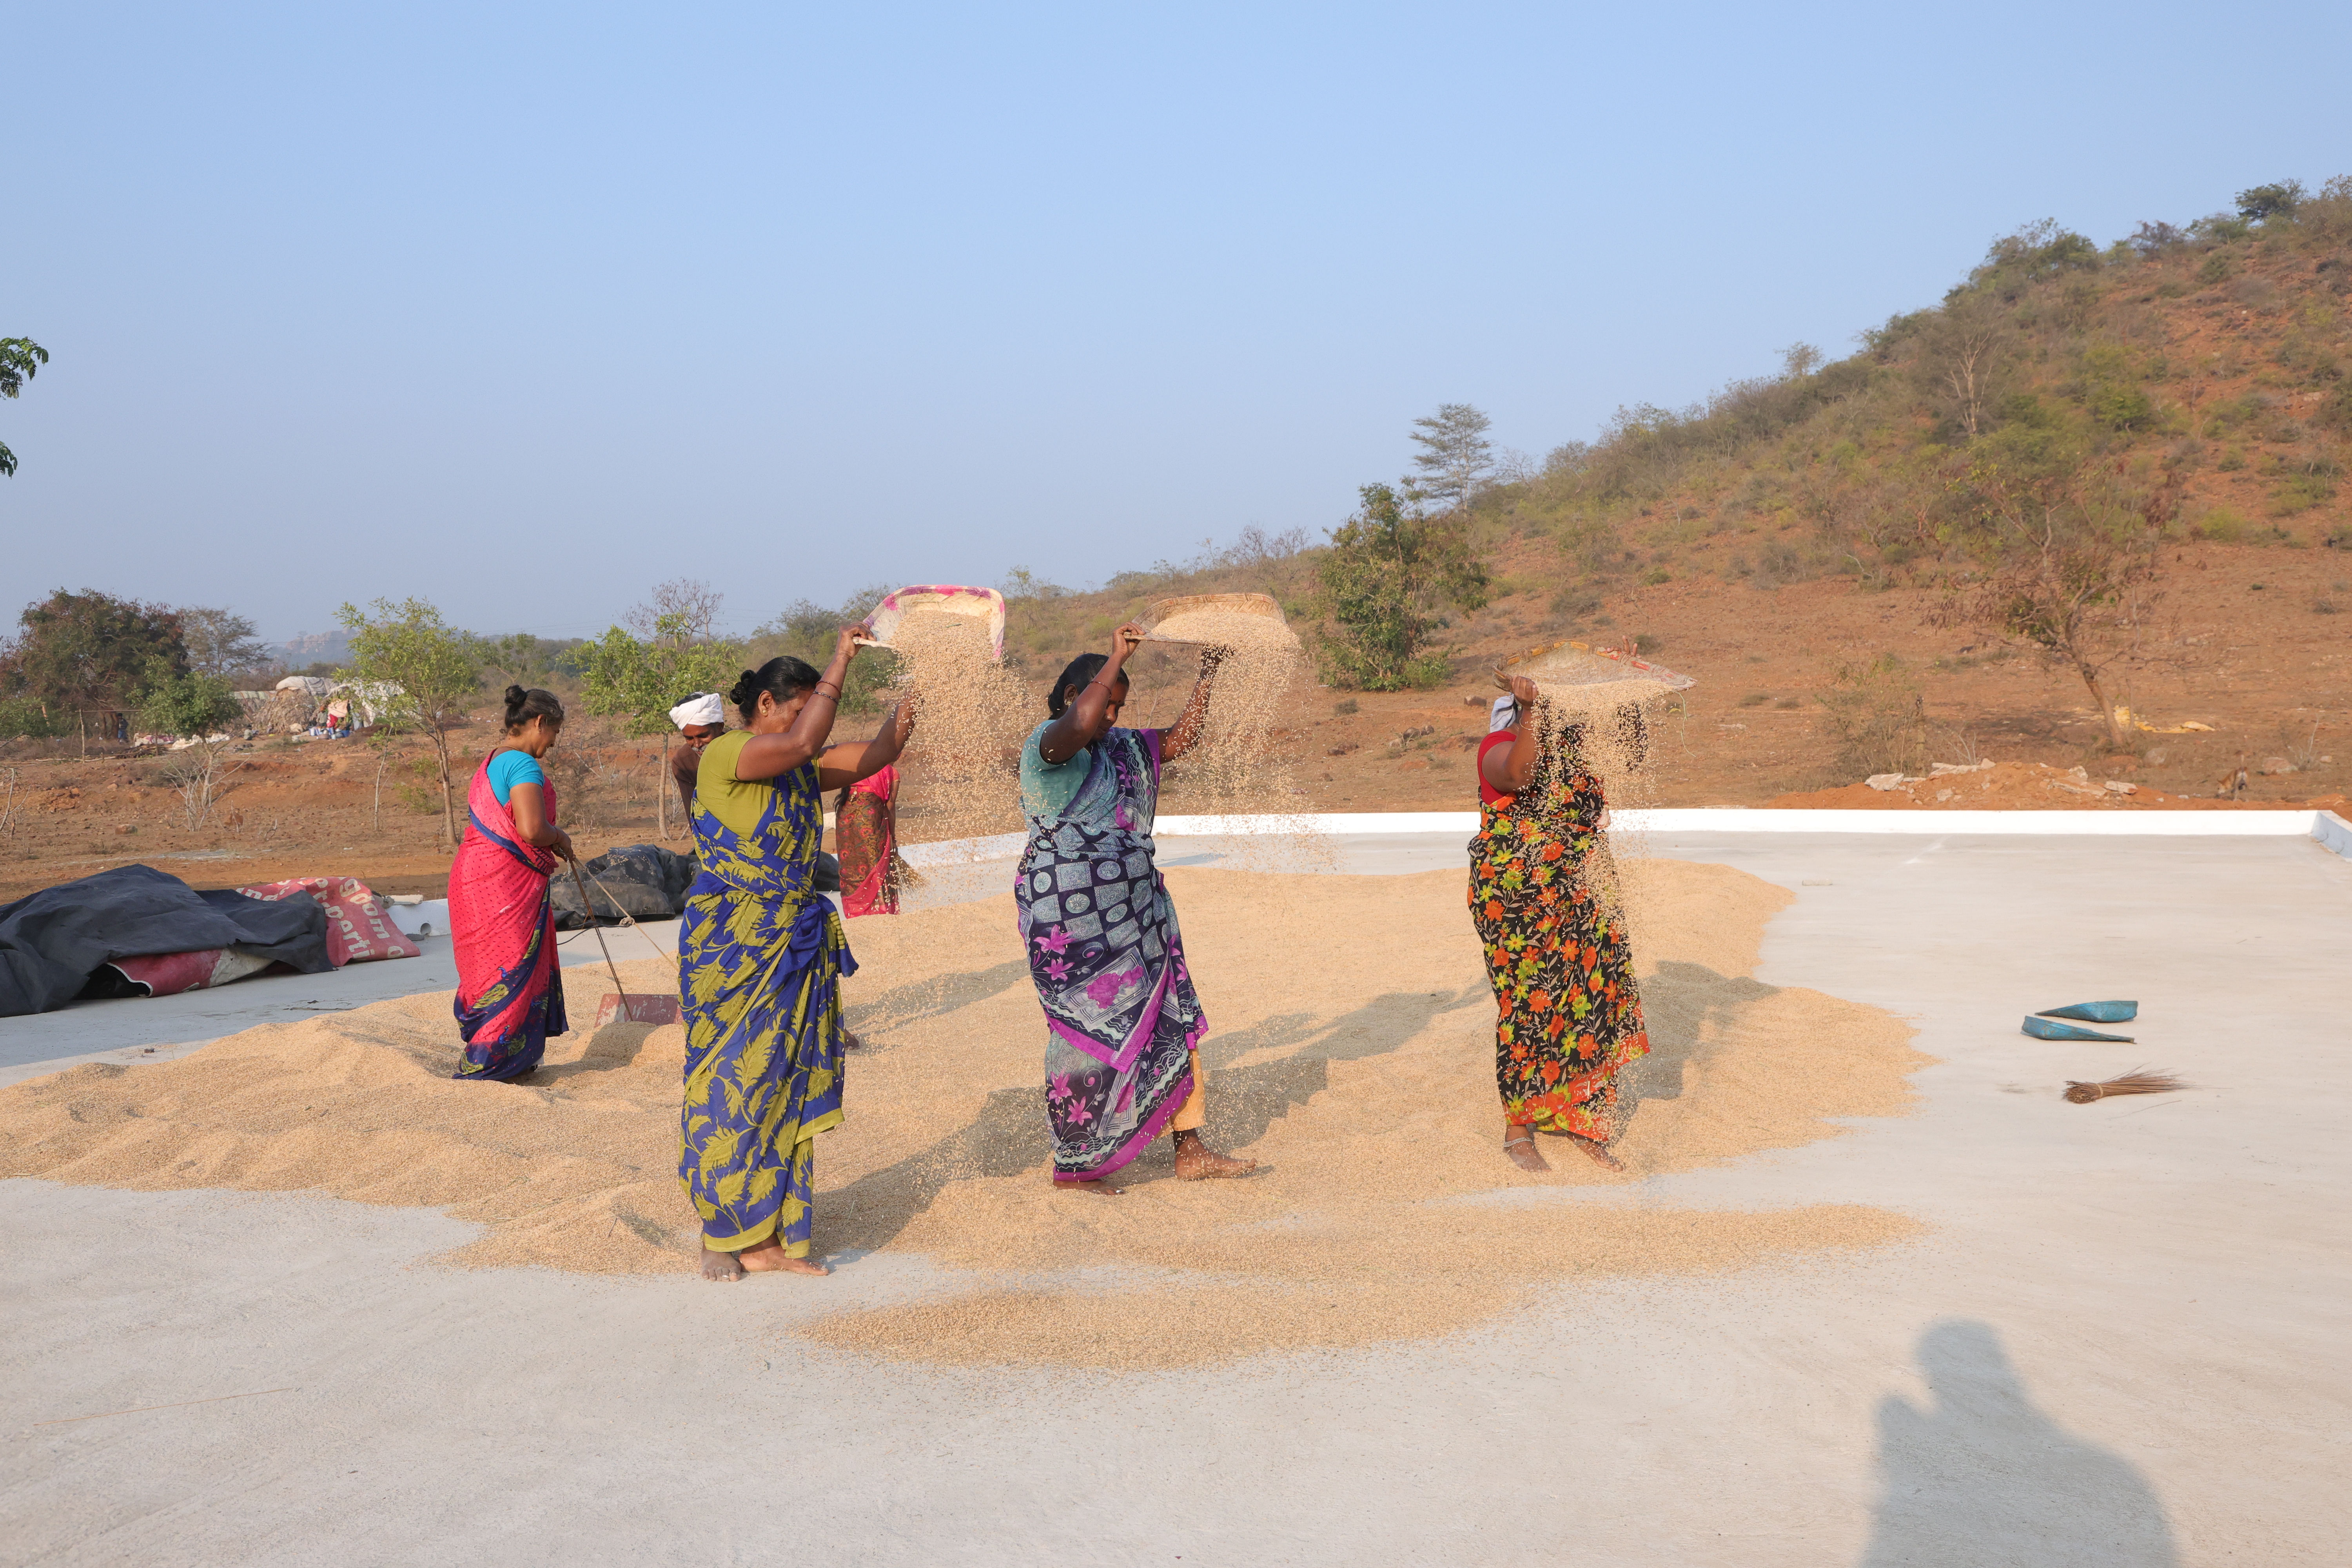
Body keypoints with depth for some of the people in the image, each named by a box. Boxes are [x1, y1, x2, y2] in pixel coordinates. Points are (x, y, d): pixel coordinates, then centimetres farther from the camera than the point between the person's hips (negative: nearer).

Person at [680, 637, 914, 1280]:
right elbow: (802, 744, -25)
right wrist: (840, 663, -21)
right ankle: (721, 1235, 14)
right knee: (729, 1084, 1)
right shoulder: (723, 755, -10)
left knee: (787, 1087, 7)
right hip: (732, 947, -7)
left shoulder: (801, 770, 13)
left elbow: (866, 759, 6)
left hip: (796, 948, 8)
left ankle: (770, 1238, 15)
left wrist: (896, 728, -13)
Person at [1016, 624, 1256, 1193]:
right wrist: (1117, 658, -24)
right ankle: (1074, 1166, 12)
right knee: (1091, 1036, -3)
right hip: (1074, 922, -9)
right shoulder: (1048, 745, -11)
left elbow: (1178, 740, 23)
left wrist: (1206, 677, 16)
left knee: (1172, 1019, 7)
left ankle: (1190, 1152, 15)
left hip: (1133, 916, 9)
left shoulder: (1119, 748, 15)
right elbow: (1081, 722, -33)